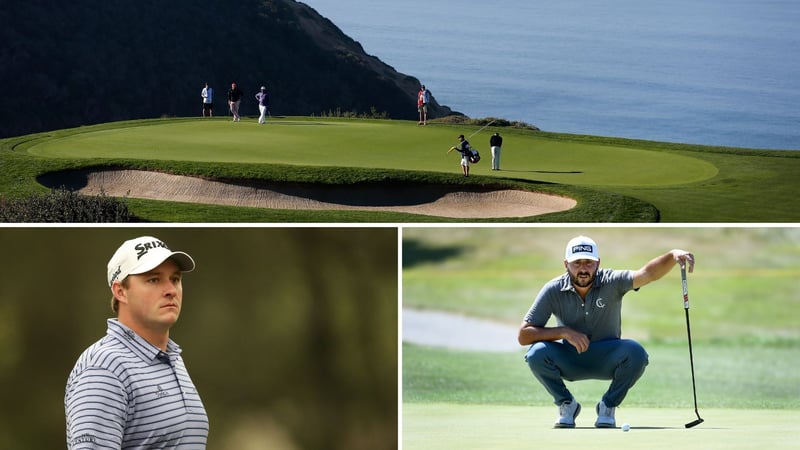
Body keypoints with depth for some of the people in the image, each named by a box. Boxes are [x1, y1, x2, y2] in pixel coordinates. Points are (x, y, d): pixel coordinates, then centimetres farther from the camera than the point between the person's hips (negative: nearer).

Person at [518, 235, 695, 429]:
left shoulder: (611, 282, -15)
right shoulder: (553, 290, -14)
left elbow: (648, 273, -34)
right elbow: (524, 335, -16)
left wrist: (673, 255, -53)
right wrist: (564, 332, -28)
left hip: (606, 361, 0)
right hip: (570, 361, 0)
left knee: (636, 353, -32)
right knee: (537, 353, -30)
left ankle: (608, 405, -4)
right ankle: (566, 404, -2)